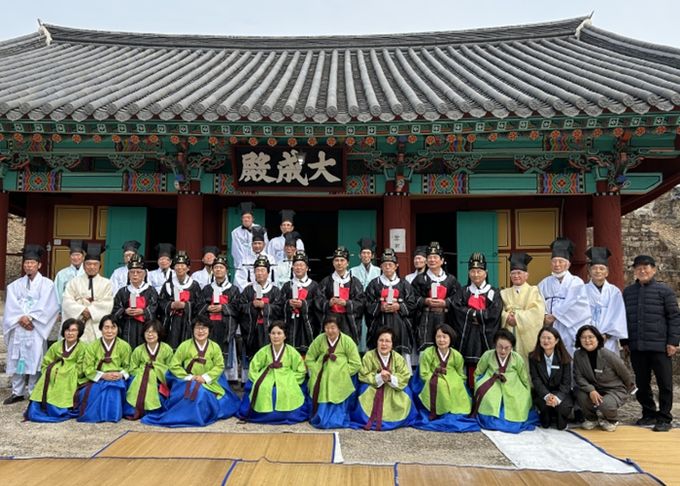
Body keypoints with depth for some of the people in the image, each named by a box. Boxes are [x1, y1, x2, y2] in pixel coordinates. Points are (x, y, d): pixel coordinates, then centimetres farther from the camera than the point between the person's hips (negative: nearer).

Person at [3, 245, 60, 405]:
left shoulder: (47, 284, 2)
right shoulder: (16, 285, 13)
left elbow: (46, 307, -7)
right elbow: (11, 306, 3)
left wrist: (30, 318, -14)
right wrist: (21, 318, -12)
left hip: (36, 329, -3)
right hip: (18, 327, 3)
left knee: (34, 360, -4)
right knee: (16, 359, 5)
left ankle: (34, 393, 4)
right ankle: (17, 392, 15)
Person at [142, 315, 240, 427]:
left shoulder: (215, 347, 0)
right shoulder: (185, 345, -3)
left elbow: (219, 366, -1)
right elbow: (174, 365, -3)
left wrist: (205, 377, -16)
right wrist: (189, 377, -14)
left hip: (209, 383, 1)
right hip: (188, 382, -1)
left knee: (205, 396, -27)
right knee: (191, 391, -32)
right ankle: (187, 415, -9)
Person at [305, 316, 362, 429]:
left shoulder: (347, 341, -6)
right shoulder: (320, 339, -1)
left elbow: (356, 364, -5)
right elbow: (309, 358, 7)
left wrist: (341, 373, -13)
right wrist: (318, 373, -6)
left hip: (340, 382, -1)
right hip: (322, 380, 2)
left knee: (337, 400, -6)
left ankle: (337, 420, 16)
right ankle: (320, 418, 21)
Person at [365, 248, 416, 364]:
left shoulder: (404, 284, 10)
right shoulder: (374, 283, 8)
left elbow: (412, 304, 5)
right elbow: (368, 305, 3)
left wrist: (399, 306, -9)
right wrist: (380, 307, -12)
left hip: (400, 324, 1)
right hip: (380, 324, 0)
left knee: (403, 354, -3)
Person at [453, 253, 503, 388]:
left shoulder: (493, 292, 7)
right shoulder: (464, 292, 12)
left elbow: (494, 313, -7)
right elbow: (459, 311, -3)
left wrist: (472, 314, -7)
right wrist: (481, 314, -10)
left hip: (487, 335, -1)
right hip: (469, 336, 1)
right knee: (471, 366, -2)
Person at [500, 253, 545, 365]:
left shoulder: (533, 291, 6)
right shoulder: (504, 293, 15)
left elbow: (537, 312, -7)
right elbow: (500, 311, 6)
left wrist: (517, 317, -14)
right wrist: (508, 317, -15)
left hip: (527, 336, -2)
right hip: (510, 334, 2)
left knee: (527, 363, -4)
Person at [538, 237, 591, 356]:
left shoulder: (576, 283, 1)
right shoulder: (544, 284, 11)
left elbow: (572, 306, -9)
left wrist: (554, 315, -9)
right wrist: (544, 316, -12)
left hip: (569, 333, -2)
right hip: (549, 333, 3)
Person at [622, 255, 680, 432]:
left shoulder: (664, 290, -1)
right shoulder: (628, 292, 11)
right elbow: (623, 317, 15)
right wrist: (625, 341, 11)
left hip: (660, 346, -4)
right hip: (636, 347, 4)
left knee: (665, 383, 3)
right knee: (641, 384, 11)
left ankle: (664, 418, 14)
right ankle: (649, 414, 25)